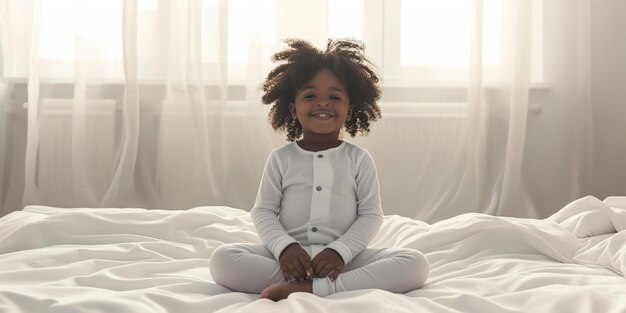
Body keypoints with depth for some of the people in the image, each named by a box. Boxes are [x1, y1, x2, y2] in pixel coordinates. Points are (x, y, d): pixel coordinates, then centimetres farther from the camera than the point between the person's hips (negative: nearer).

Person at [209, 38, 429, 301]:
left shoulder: (359, 159, 6)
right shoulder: (280, 158, 7)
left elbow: (371, 214, 0)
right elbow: (263, 211, 3)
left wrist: (339, 251, -17)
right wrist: (284, 247, -17)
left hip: (345, 257, 0)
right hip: (289, 256, 1)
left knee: (415, 263, -23)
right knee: (222, 259, -24)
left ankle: (308, 288, -32)